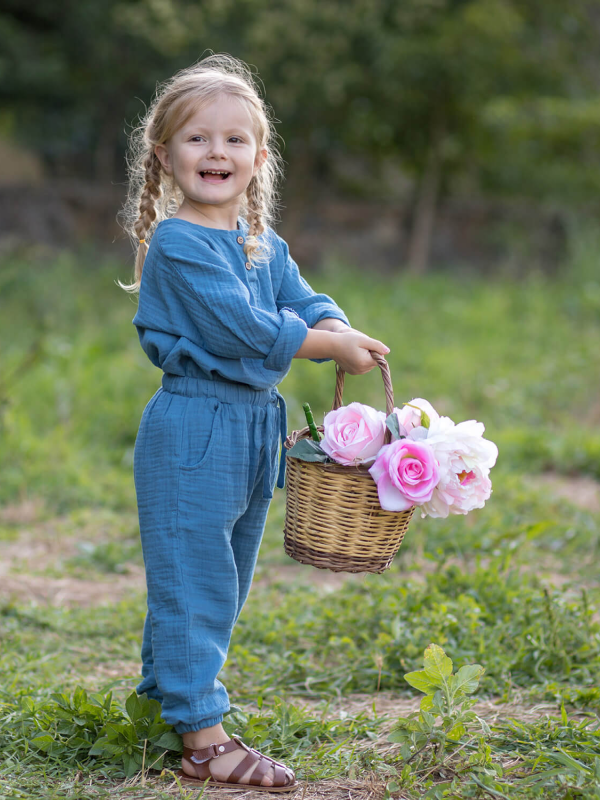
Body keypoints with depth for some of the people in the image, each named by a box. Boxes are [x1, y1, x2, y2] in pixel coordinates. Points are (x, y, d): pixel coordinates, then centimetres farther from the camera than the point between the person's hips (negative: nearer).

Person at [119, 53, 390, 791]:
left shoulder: (265, 246, 12)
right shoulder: (176, 243, -15)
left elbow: (306, 305, 9)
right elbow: (240, 327, -21)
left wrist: (331, 328, -14)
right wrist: (326, 344, -15)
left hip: (254, 426, 9)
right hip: (191, 428, -9)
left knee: (219, 582, 18)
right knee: (193, 580, -5)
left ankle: (164, 690, 32)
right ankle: (202, 738, -3)